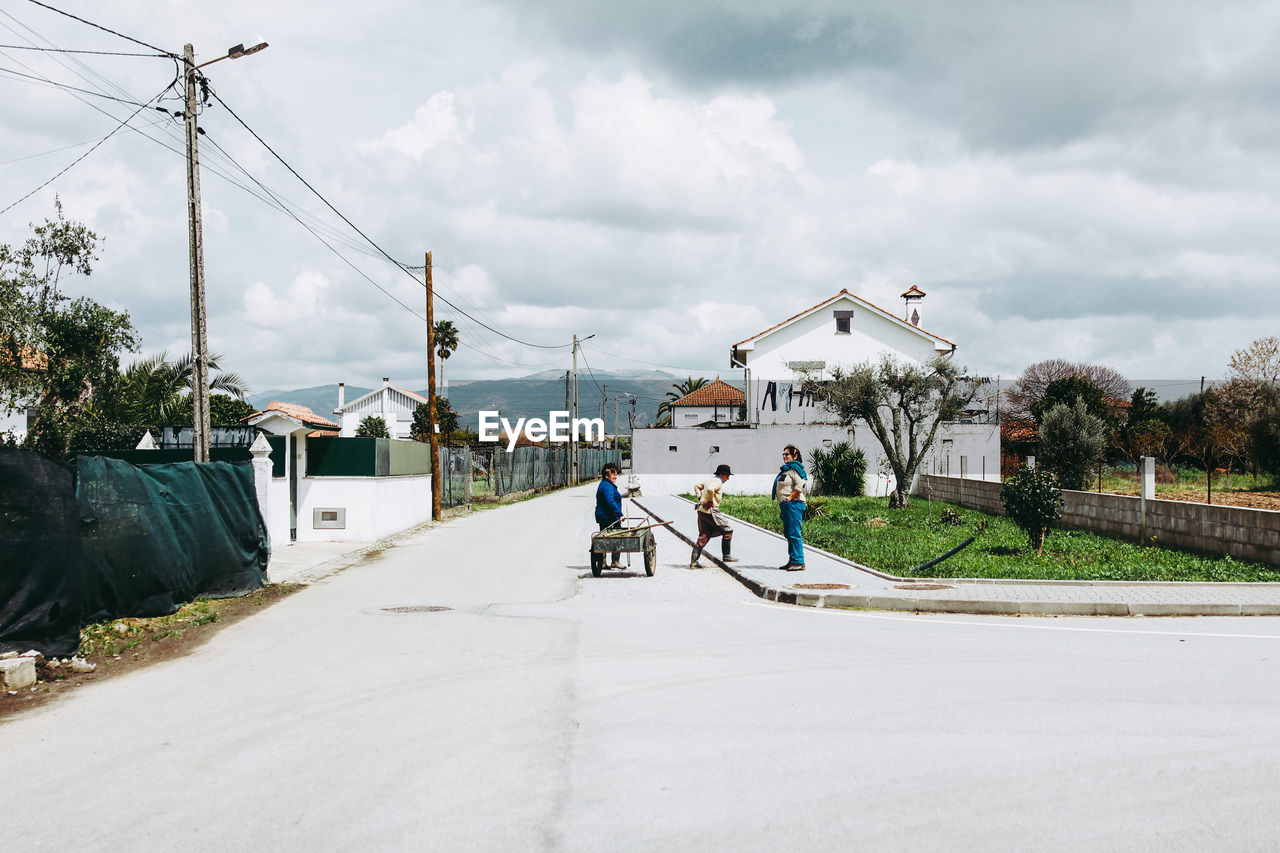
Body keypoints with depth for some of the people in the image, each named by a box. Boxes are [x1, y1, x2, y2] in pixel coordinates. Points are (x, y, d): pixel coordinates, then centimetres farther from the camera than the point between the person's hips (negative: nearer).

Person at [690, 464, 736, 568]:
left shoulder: (711, 480, 20)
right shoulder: (718, 482, -10)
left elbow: (697, 486, 34)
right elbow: (710, 489, -32)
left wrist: (700, 498, 21)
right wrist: (710, 501, -18)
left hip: (702, 511, 9)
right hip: (710, 511, -9)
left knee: (703, 537, 8)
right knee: (727, 530, 5)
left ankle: (693, 562, 2)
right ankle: (726, 556, 10)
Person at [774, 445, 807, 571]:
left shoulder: (795, 468, -9)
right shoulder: (785, 469, 21)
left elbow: (799, 486, -20)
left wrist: (789, 498, -18)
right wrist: (782, 502, 18)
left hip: (793, 504, -11)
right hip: (785, 506, 11)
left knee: (794, 533, -12)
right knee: (788, 534, 13)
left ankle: (798, 562, -13)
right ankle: (792, 561, 19)